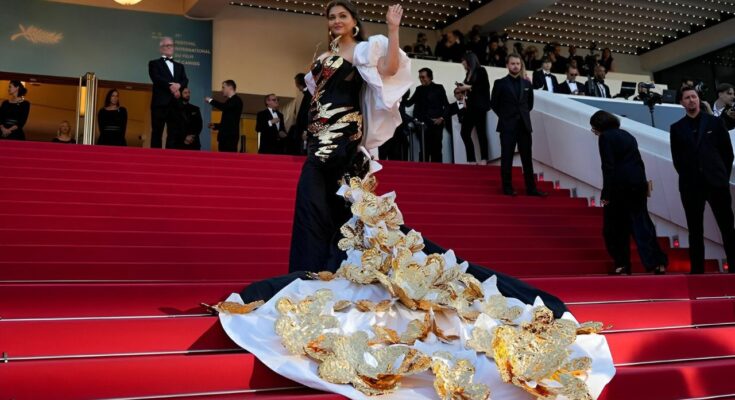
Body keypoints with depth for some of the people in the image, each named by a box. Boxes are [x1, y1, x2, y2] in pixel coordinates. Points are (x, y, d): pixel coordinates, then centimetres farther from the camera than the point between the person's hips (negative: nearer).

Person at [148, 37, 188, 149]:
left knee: (175, 134, -1)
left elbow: (185, 81, 6)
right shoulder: (154, 63, 9)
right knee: (157, 133, -5)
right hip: (160, 103, -4)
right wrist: (171, 86, -18)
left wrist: (178, 85, -15)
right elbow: (157, 79, -9)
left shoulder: (180, 66, 23)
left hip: (175, 104, 4)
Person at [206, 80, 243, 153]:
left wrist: (211, 100, -11)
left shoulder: (236, 100, -6)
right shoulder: (230, 101, 20)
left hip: (230, 136, -9)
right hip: (224, 136, 9)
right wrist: (216, 126, 13)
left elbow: (224, 107, -24)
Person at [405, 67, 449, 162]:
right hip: (424, 124, 1)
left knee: (436, 148, -1)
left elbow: (446, 105, 5)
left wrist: (441, 118, -7)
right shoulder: (419, 89, 13)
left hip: (437, 123, -1)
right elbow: (409, 103, 7)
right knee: (424, 149, -7)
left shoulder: (439, 88, 6)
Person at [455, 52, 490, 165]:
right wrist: (462, 88, 2)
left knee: (481, 132, -6)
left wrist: (469, 87, -14)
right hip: (470, 106, 8)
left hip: (479, 106, -8)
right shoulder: (469, 73, 15)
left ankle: (484, 159, -2)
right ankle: (471, 160, 4)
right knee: (464, 132, 1)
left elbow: (485, 87, -13)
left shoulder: (481, 71, -4)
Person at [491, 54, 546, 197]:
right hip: (507, 126, -3)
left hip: (524, 125, 4)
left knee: (527, 158, 4)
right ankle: (507, 188, 5)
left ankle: (531, 188, 7)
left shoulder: (527, 83, 10)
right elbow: (494, 104, 3)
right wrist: (505, 116, 4)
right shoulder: (500, 83, -1)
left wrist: (523, 114, 12)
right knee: (507, 158, 0)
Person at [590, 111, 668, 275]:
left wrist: (606, 194, -12)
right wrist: (643, 184, 20)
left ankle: (622, 264, 5)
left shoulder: (605, 137, -5)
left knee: (615, 226, 5)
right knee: (640, 222, 5)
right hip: (638, 184, 7)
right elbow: (637, 161, 18)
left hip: (619, 186, -7)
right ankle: (658, 262, -4)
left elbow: (608, 167, -12)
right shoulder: (627, 135, 18)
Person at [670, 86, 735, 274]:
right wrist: (688, 178, 5)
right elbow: (676, 159, 10)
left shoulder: (715, 122, 7)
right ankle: (697, 269, 6)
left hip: (716, 182, 0)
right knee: (695, 231, 3)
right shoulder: (676, 128, 8)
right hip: (691, 185, 1)